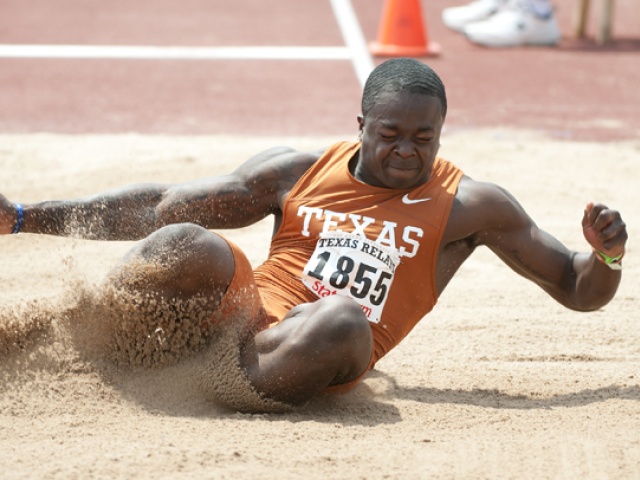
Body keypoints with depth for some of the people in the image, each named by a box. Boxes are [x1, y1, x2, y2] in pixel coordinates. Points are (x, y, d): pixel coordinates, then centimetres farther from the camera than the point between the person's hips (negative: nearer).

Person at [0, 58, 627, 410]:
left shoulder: (469, 207, 10)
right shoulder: (299, 174, 12)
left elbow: (577, 290, 14)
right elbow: (159, 207, 12)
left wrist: (605, 256, -11)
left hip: (313, 365, -1)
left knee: (345, 315, -38)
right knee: (188, 247, -30)